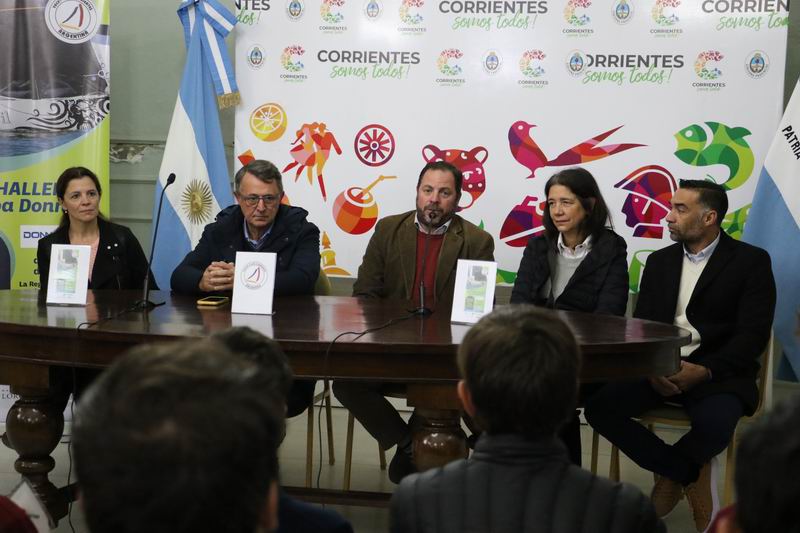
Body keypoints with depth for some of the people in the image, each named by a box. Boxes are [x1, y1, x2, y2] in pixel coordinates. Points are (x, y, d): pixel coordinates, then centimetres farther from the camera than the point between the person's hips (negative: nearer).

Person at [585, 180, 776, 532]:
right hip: (659, 369, 4)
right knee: (600, 407, -20)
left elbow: (753, 335, -8)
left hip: (718, 372, -4)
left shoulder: (751, 261, -1)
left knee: (714, 424, -36)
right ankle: (690, 475, -7)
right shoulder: (660, 261, 14)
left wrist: (704, 371, -22)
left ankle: (672, 476, -1)